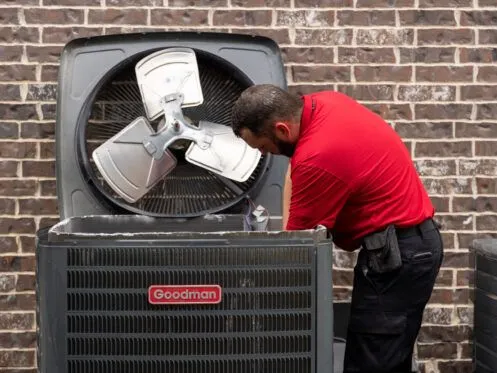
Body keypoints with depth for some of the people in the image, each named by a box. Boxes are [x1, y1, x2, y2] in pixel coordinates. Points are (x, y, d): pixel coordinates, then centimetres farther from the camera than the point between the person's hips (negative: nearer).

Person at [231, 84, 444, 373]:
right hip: (412, 242, 10)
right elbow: (297, 168, 18)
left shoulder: (318, 158, -26)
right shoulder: (323, 103, 2)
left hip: (396, 254, -10)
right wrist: (286, 228, 10)